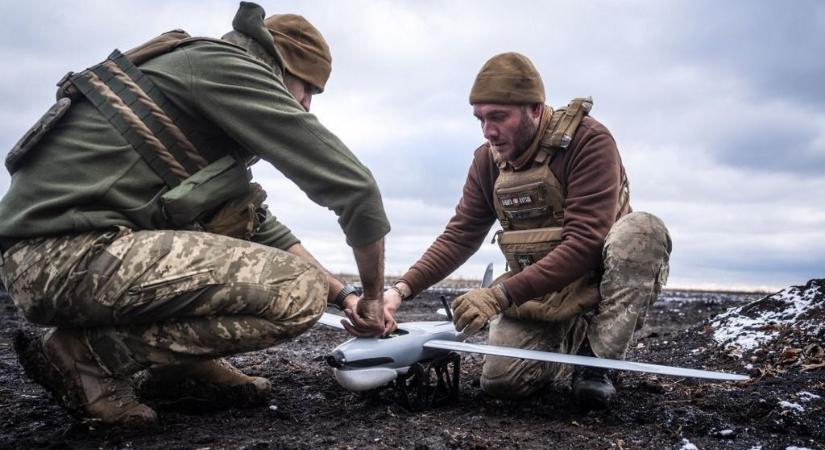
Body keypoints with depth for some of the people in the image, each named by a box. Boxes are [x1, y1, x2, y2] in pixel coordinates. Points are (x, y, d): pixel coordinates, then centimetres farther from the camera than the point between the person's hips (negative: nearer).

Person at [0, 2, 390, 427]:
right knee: (300, 292, -18)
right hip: (65, 257, -10)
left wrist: (342, 292, 21)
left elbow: (265, 229, 25)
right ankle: (85, 351, -6)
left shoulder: (201, 78, 23)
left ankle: (184, 354, 13)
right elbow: (352, 185, -10)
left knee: (248, 208, 20)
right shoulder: (227, 67, -6)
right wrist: (373, 294, 4)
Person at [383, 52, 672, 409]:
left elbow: (586, 243, -29)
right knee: (499, 381, -14)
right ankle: (572, 338, 17)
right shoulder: (488, 159, -3)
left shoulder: (589, 141, -21)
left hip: (598, 278, -3)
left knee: (642, 230, -34)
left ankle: (596, 361, -16)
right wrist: (402, 289, -16)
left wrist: (500, 294, -34)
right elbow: (459, 236, -1)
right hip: (538, 289, 4)